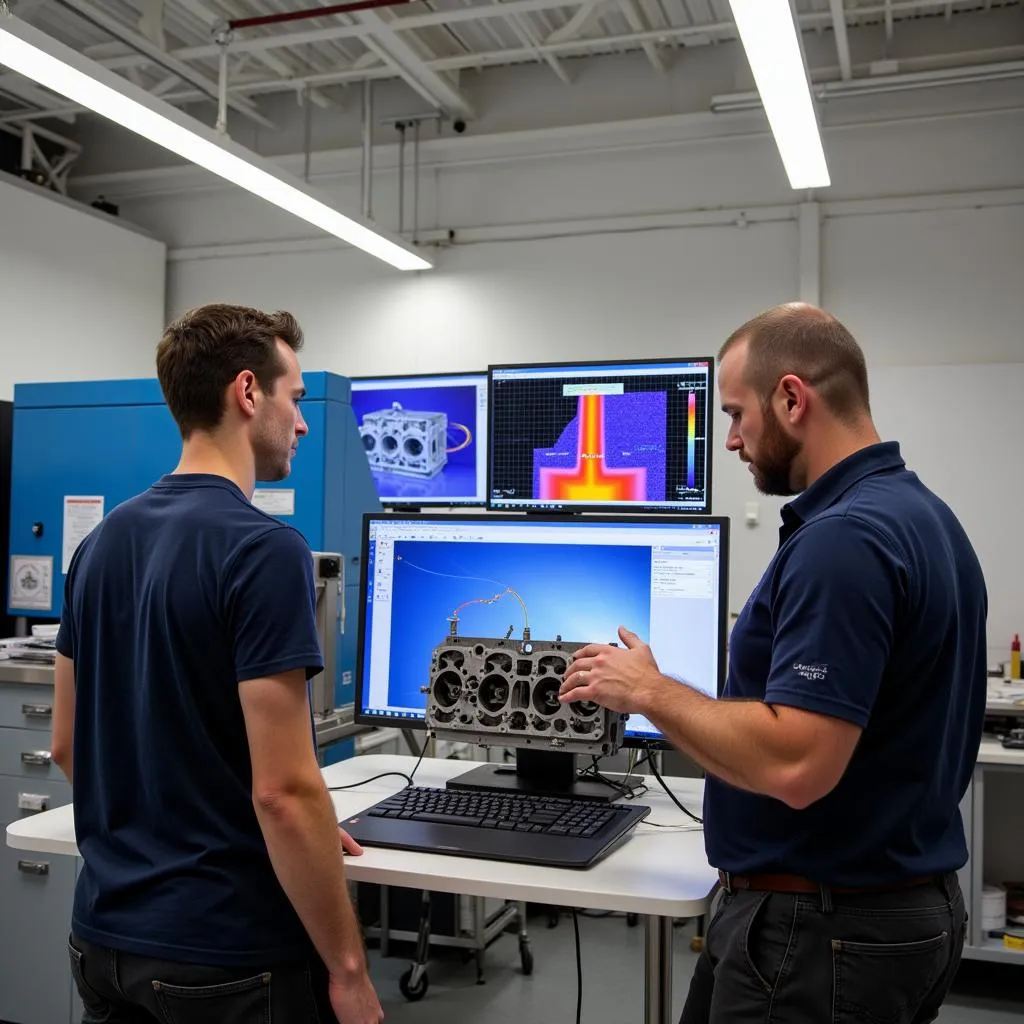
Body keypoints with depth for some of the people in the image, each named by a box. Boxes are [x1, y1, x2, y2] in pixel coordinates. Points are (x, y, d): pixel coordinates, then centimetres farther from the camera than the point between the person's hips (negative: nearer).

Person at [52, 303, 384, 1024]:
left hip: (106, 935, 7)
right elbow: (282, 790, -24)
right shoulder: (265, 549, -21)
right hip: (228, 952, -7)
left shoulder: (102, 544, 4)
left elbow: (69, 746, 11)